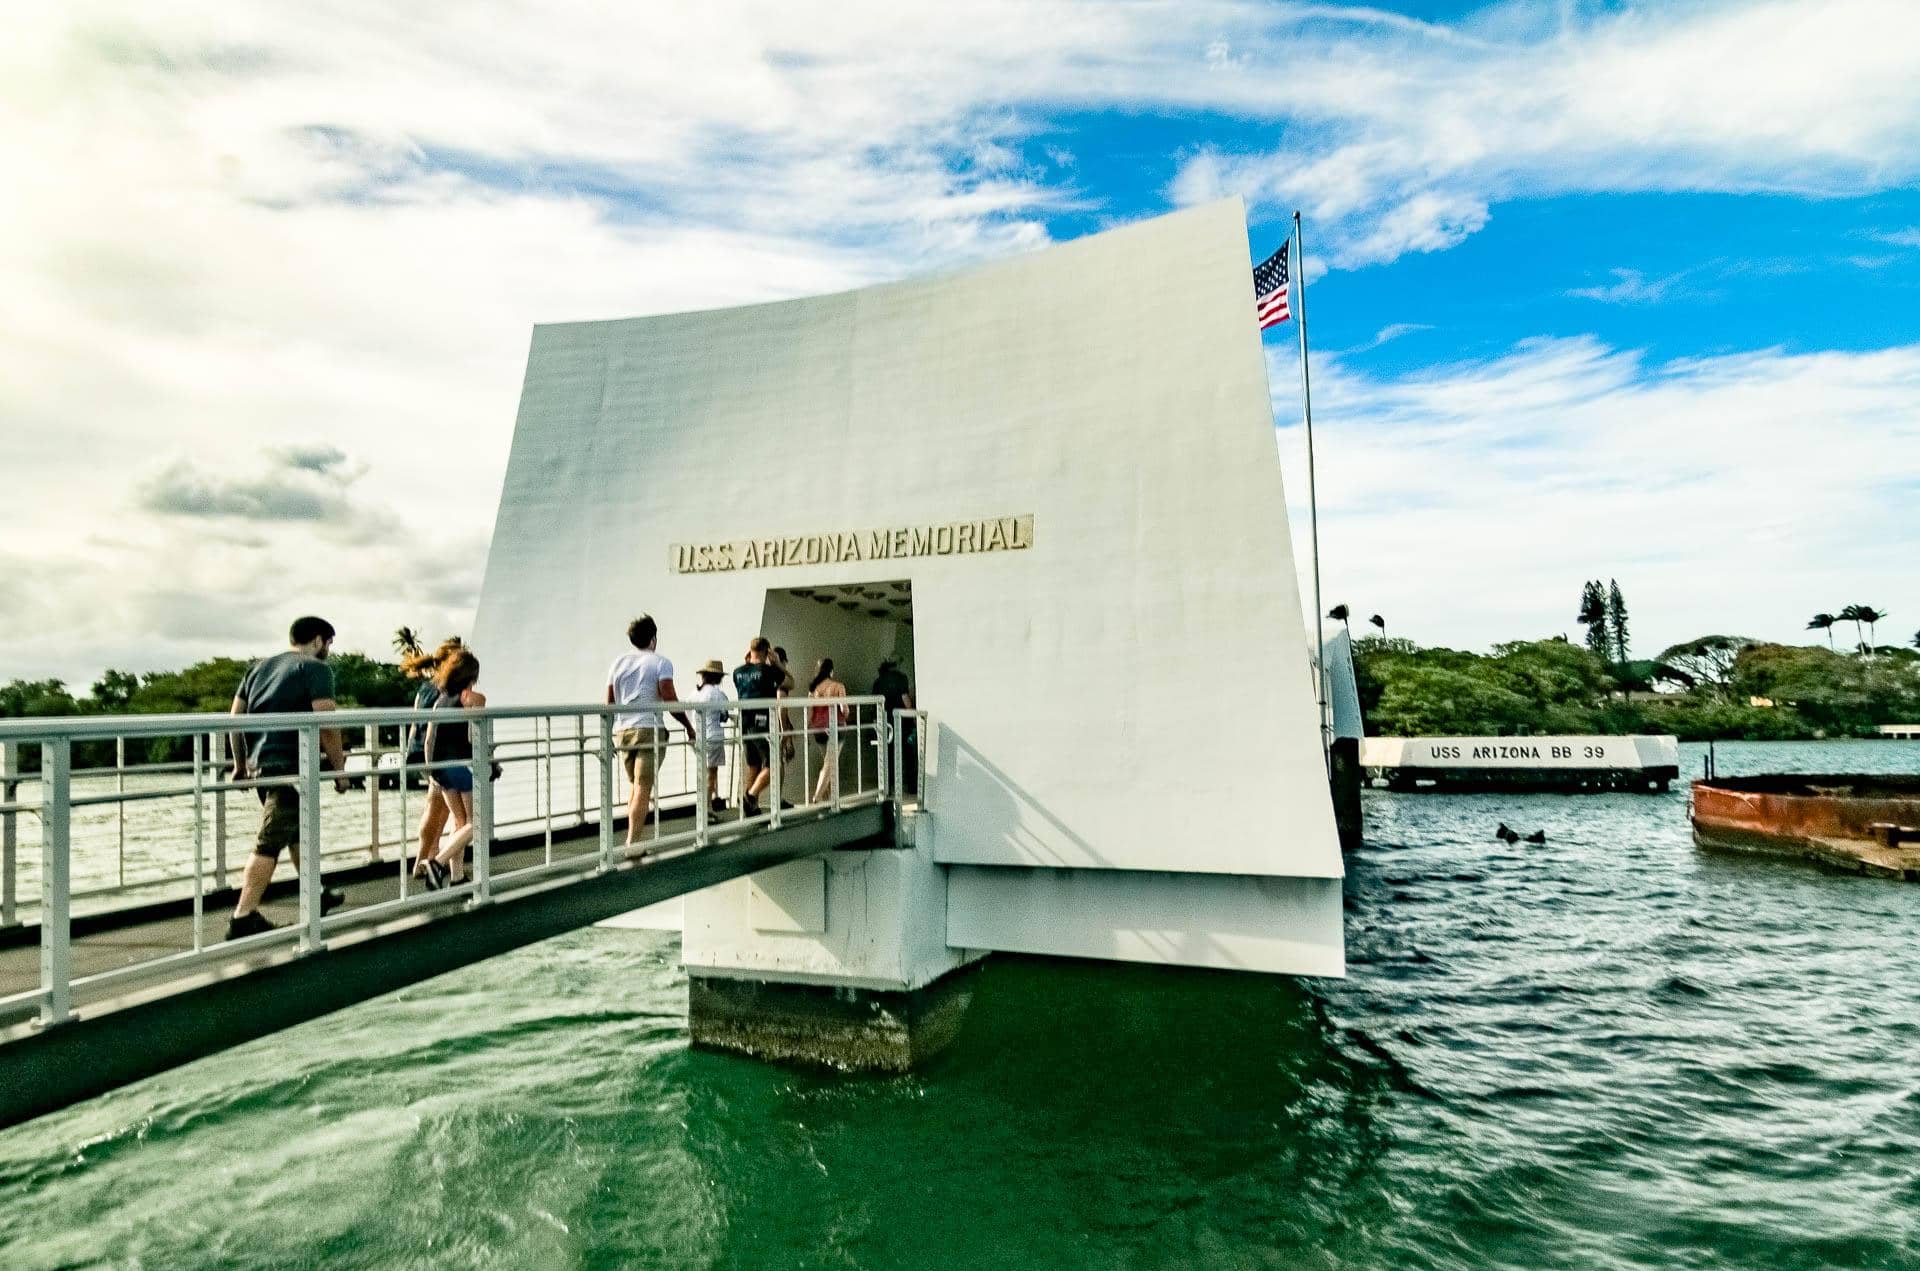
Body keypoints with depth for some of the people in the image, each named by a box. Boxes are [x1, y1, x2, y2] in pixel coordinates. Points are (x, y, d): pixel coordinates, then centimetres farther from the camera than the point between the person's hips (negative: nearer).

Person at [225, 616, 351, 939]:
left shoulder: (260, 667, 18)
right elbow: (326, 725, -14)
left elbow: (235, 716, 18)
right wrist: (339, 768, -7)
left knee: (300, 829, 22)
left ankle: (317, 895, 34)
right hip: (291, 766, -8)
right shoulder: (316, 669, -5)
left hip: (258, 764, 8)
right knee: (270, 843, -6)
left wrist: (240, 763, 25)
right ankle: (243, 918, -7)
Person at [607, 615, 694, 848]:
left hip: (622, 731, 6)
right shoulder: (660, 663, -2)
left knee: (636, 784, 20)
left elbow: (609, 703, 13)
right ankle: (632, 842, -11)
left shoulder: (618, 663, 13)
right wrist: (689, 726, -1)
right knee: (643, 788, -6)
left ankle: (634, 833, 20)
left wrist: (609, 733, 22)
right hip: (650, 730, -6)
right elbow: (670, 700, -10)